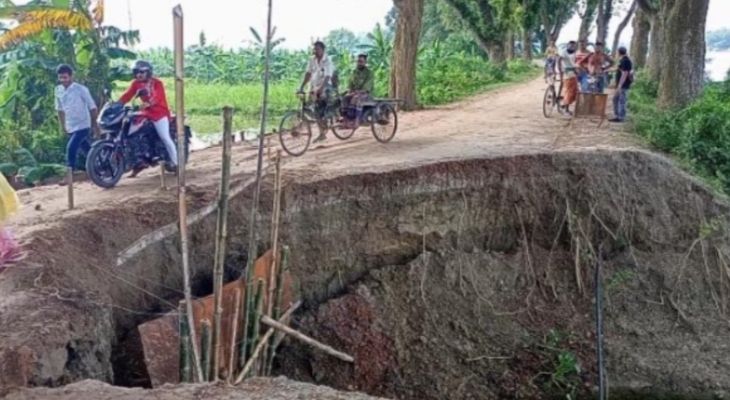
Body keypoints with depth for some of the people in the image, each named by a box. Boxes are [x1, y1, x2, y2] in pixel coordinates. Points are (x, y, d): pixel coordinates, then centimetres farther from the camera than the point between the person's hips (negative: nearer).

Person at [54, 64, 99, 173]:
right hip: (70, 127, 6)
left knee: (71, 148, -21)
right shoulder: (58, 90, 4)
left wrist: (95, 124, 0)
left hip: (82, 126, -6)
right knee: (88, 150, 16)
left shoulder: (81, 89, -12)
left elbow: (92, 107, -5)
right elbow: (60, 109, 16)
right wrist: (62, 125, 17)